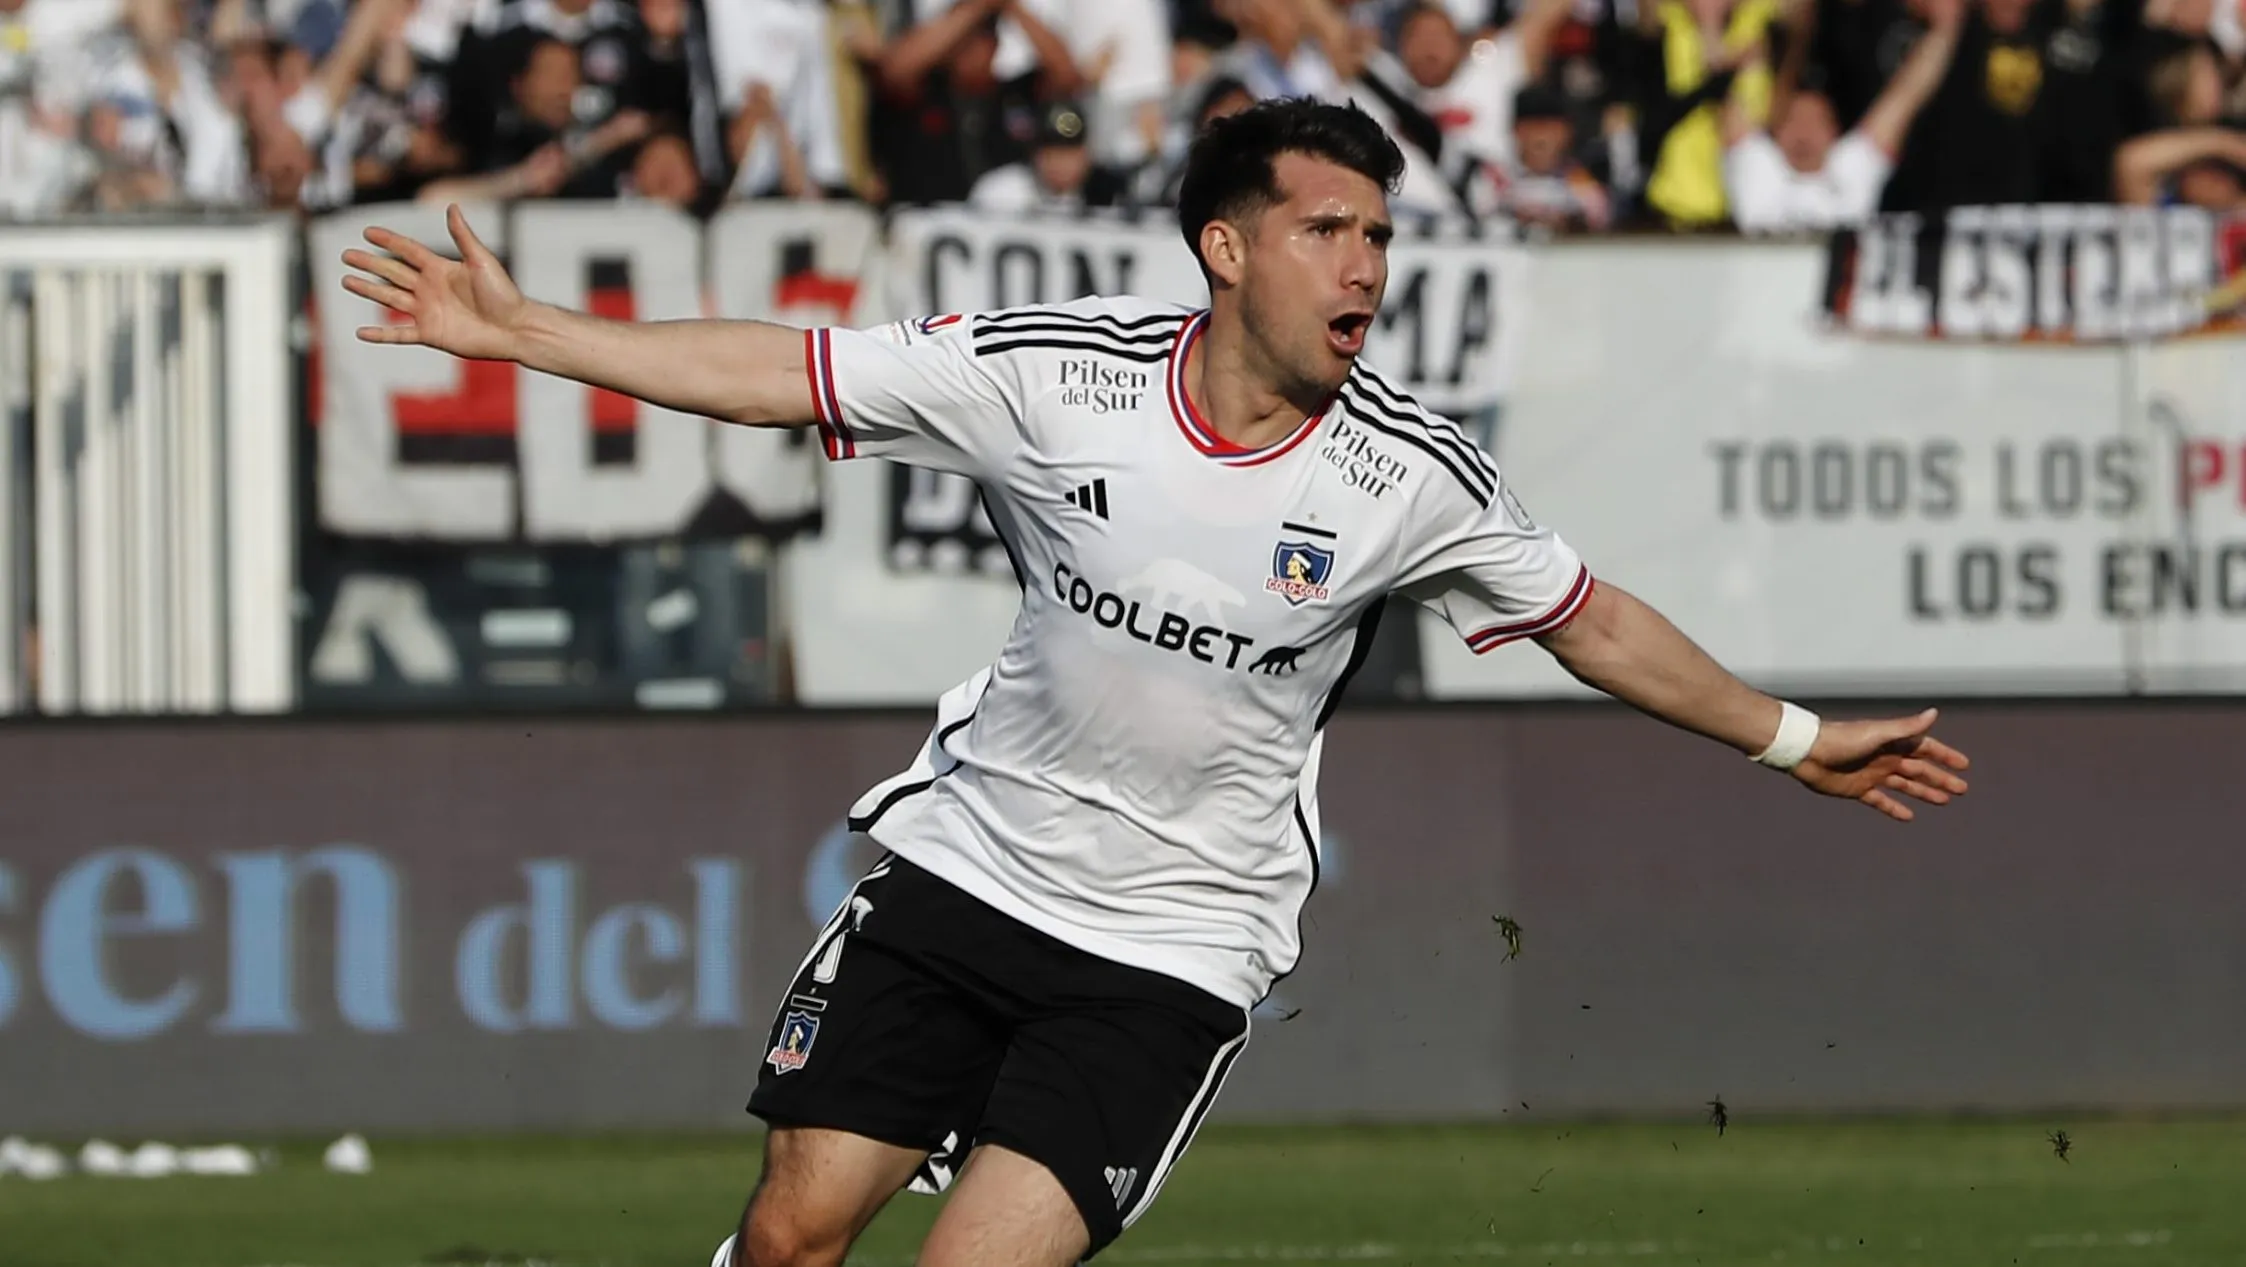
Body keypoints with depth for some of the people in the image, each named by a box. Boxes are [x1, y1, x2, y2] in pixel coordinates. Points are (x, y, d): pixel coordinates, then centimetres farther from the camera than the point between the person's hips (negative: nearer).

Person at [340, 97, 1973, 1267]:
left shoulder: (1411, 479, -11)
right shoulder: (1056, 372, -12)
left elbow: (1595, 625, 5)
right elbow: (780, 373, -6)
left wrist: (1794, 739, 8)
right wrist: (520, 329, -9)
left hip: (1170, 949, -2)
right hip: (967, 860, 2)